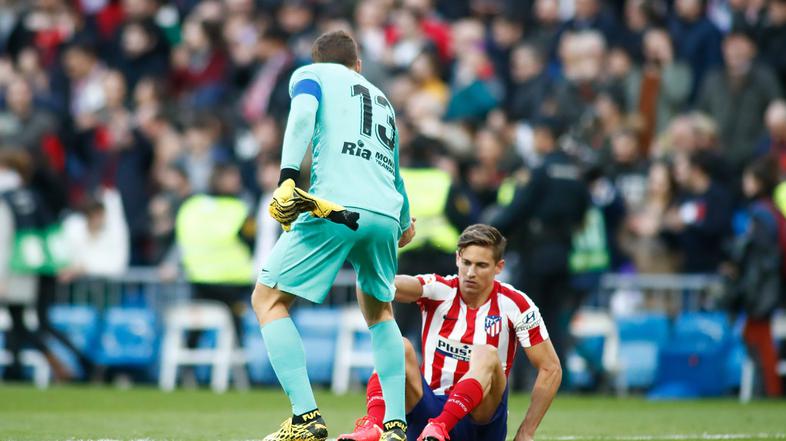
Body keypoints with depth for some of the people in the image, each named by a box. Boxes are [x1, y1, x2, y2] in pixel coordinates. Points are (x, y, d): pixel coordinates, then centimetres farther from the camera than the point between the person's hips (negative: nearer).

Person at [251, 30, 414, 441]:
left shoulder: (310, 73, 17)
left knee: (268, 299, 3)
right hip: (385, 212, 6)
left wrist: (288, 178, -18)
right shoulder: (383, 101, 33)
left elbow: (303, 115, -6)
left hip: (335, 207, -6)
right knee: (379, 312, 27)